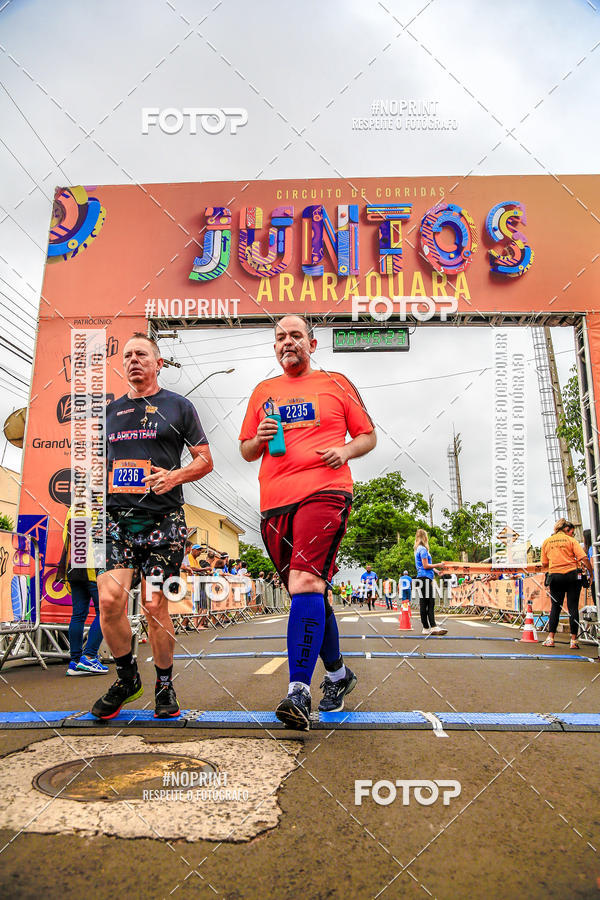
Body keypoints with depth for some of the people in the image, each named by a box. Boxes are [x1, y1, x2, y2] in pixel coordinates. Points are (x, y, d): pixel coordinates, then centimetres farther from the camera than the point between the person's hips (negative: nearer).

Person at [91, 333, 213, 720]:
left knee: (154, 604, -2)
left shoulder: (178, 406, 7)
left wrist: (174, 476, -12)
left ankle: (165, 684, 20)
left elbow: (205, 459, 6)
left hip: (163, 520, -3)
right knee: (109, 598, -11)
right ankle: (127, 677, 13)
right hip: (116, 517, 3)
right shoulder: (111, 410, 18)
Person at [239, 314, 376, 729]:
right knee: (312, 590, 12)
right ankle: (338, 673, 31)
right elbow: (246, 451, 23)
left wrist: (345, 451, -7)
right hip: (275, 501, 5)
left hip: (324, 492, -4)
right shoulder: (263, 392, 20)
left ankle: (299, 693, -21)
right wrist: (260, 438, 0)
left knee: (305, 582, -22)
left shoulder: (336, 384, 12)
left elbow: (368, 436, 14)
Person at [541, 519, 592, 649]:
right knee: (573, 607, 1)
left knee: (555, 607, 9)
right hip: (572, 575, -3)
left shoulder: (546, 542, 9)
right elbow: (584, 558, -10)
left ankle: (550, 638, 3)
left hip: (554, 576, 3)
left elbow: (544, 564, 10)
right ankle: (574, 640, 0)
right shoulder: (571, 540, -2)